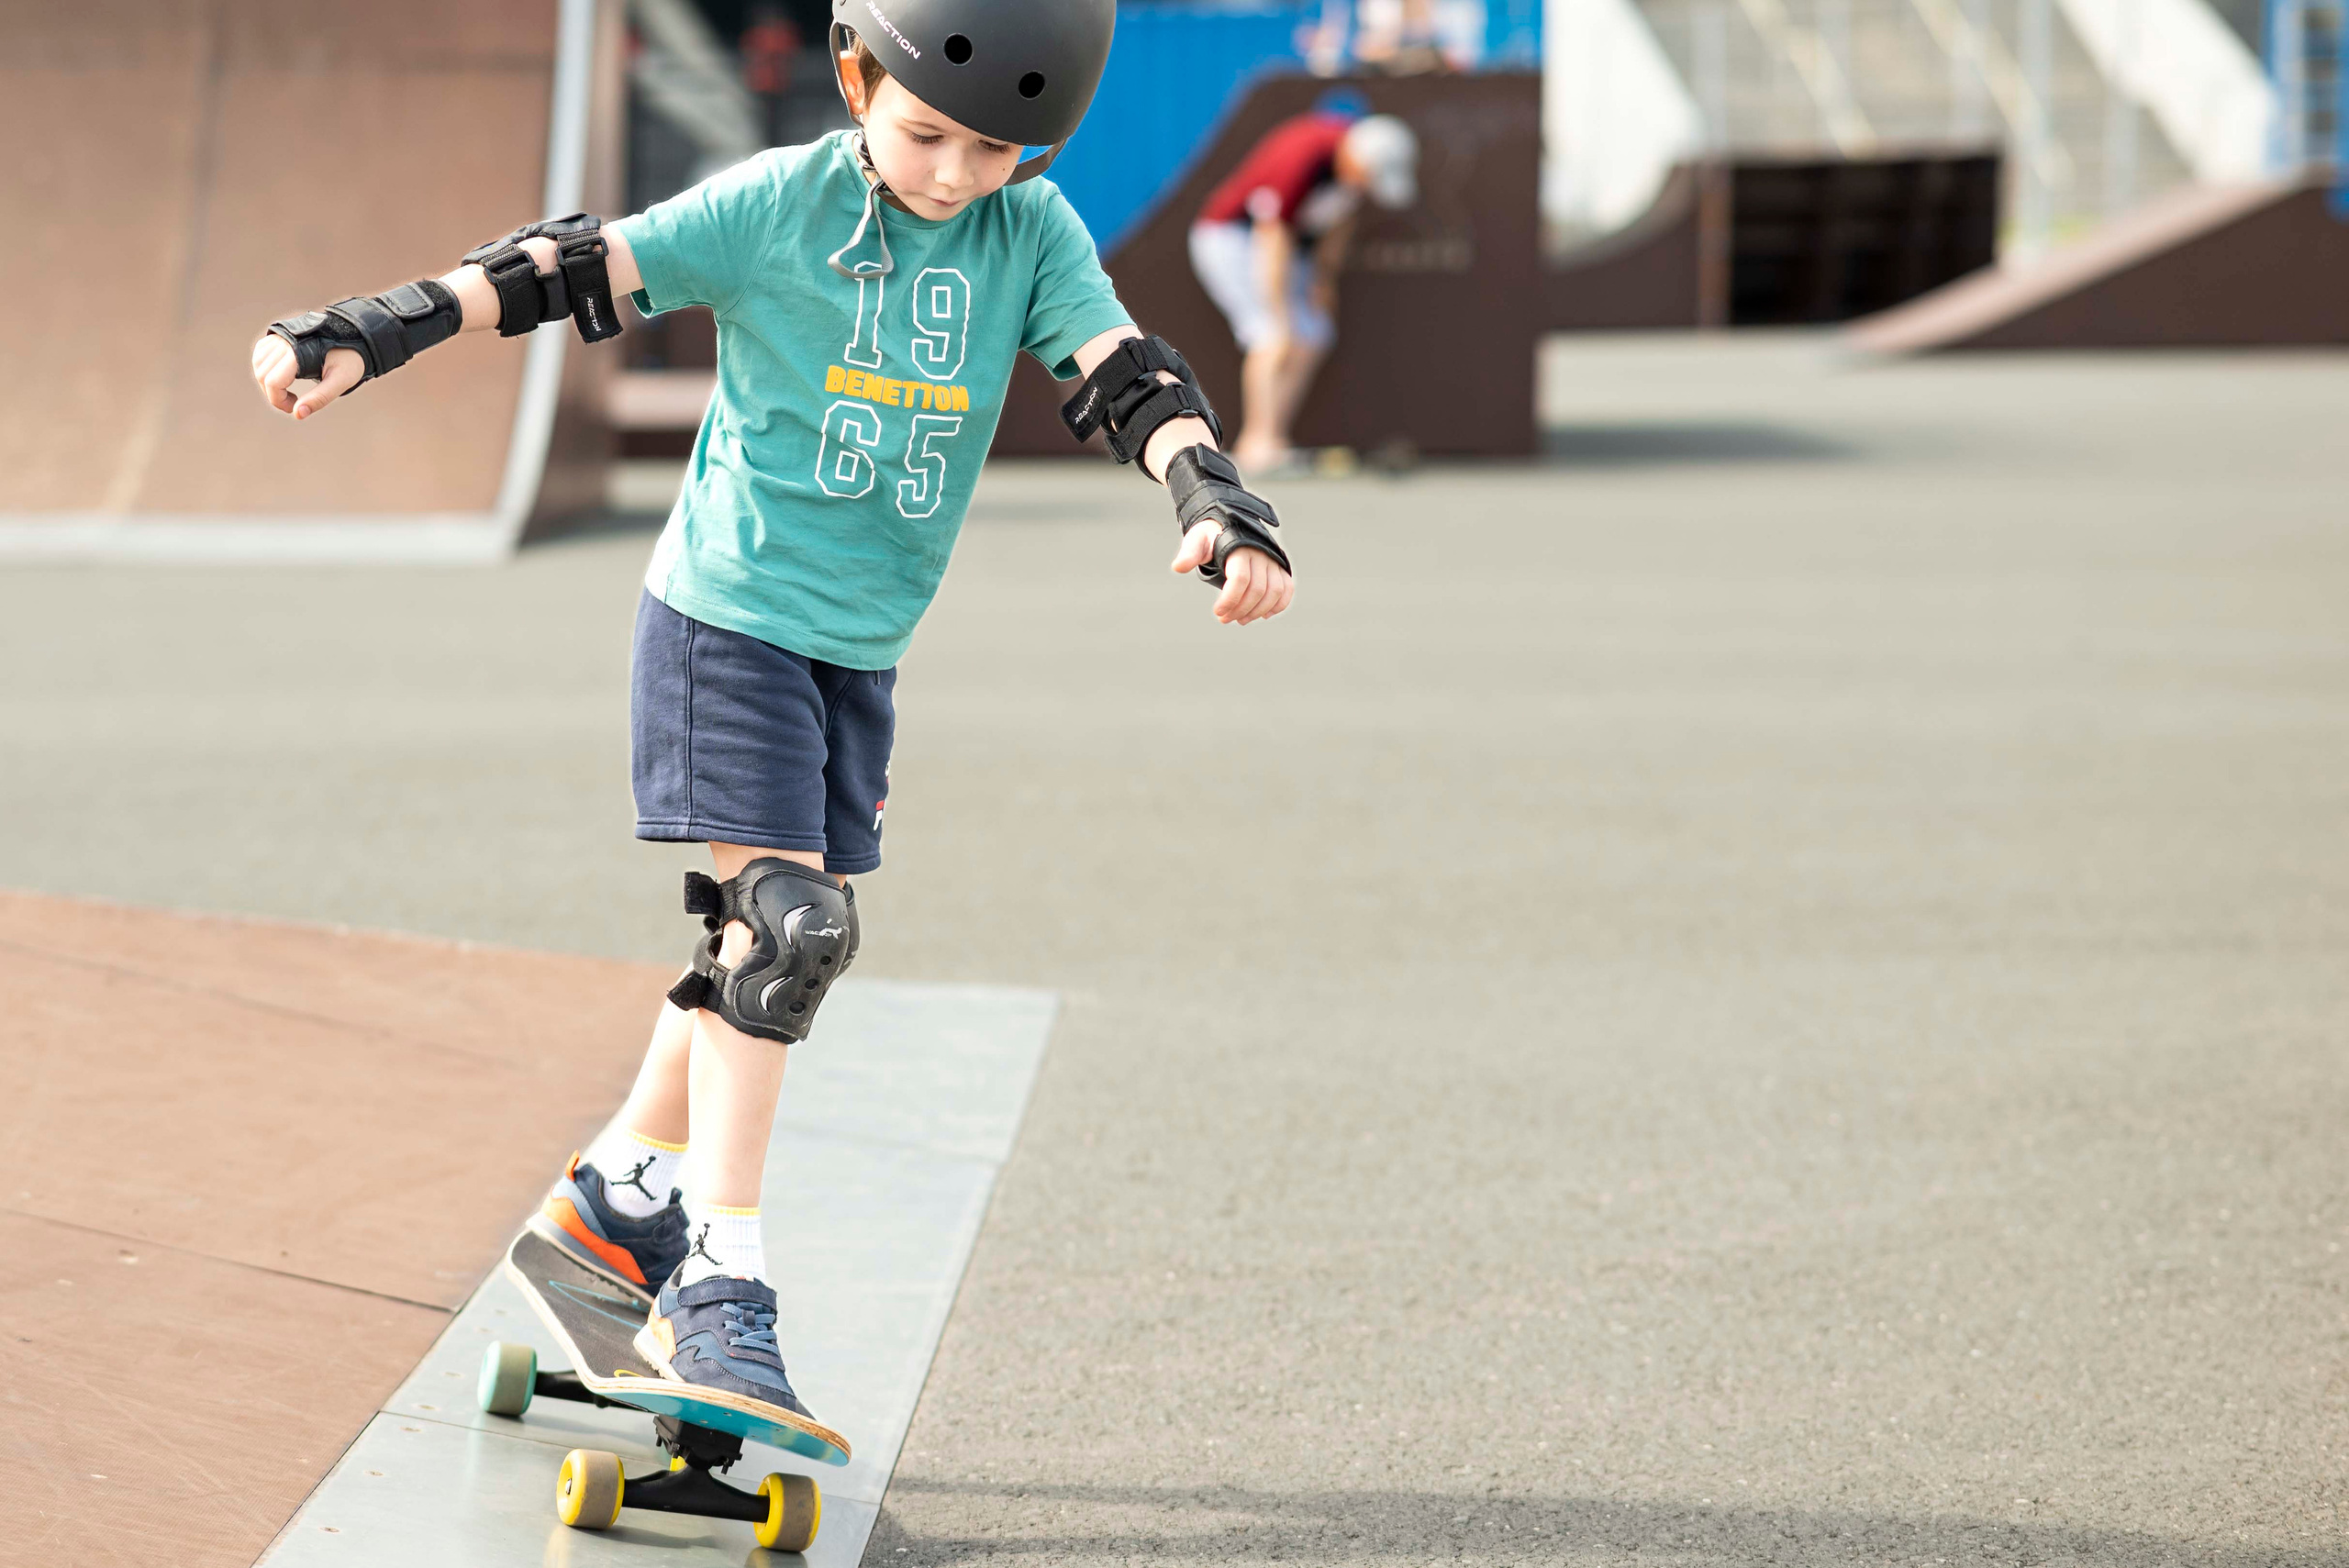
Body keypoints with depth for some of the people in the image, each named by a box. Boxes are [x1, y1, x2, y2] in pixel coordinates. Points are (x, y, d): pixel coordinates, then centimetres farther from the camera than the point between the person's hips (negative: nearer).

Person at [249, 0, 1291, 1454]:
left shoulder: (1032, 233, -2)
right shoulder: (776, 204, -12)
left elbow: (1121, 369, -9)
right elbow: (578, 269, -14)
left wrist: (1218, 498, -26)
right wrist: (374, 333, -20)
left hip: (861, 644, 6)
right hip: (732, 613, -6)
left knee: (784, 938, 13)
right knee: (782, 922, -16)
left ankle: (620, 1194, 32)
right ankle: (720, 1282, -13)